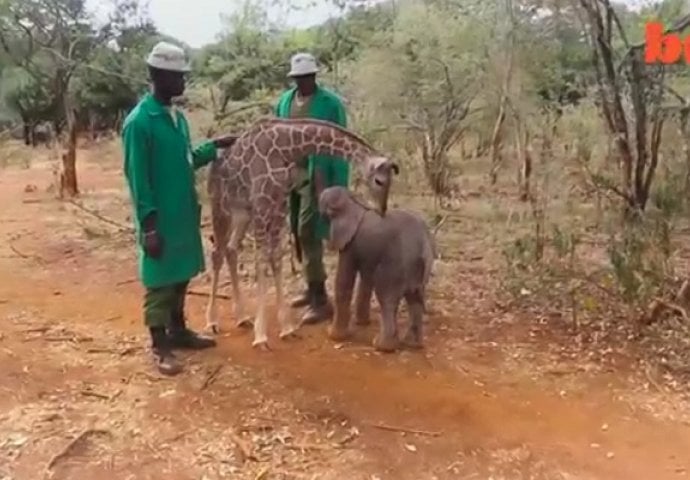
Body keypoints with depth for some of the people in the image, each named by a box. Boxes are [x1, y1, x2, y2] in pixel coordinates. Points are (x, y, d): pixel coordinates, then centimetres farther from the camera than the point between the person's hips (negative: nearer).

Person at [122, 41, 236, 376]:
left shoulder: (177, 116, 10)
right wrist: (149, 225, -19)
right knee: (159, 280, 3)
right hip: (160, 219, -8)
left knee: (181, 276, 18)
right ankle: (160, 347, 14)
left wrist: (215, 146, 10)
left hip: (184, 214, 8)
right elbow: (137, 178, -17)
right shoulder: (139, 122, -16)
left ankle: (178, 331, 33)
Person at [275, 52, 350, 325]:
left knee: (308, 233, -10)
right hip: (290, 174, 7)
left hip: (317, 175, -6)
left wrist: (339, 186, -15)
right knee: (297, 232, 12)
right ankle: (312, 287, 27)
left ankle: (321, 300, -3)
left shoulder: (331, 103, -9)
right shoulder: (285, 100, 8)